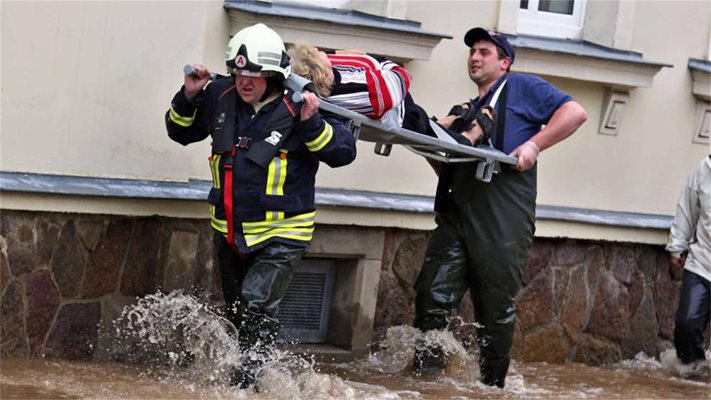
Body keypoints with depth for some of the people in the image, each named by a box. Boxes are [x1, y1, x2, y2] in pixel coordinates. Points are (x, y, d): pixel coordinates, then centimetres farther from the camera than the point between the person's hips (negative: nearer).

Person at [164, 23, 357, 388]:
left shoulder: (297, 110, -16)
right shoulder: (220, 97, -2)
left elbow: (344, 151, -16)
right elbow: (181, 131, 13)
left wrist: (312, 124, -31)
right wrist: (188, 97, -5)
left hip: (280, 235, -6)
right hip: (229, 231, 6)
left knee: (256, 305, -22)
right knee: (236, 313, 21)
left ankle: (245, 378, -10)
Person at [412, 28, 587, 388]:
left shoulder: (521, 88, 8)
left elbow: (574, 113, -3)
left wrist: (533, 145, -13)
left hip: (502, 222, -6)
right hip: (457, 216, 6)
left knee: (496, 307, 0)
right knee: (433, 294, -8)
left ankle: (492, 383, 10)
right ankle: (426, 371, -3)